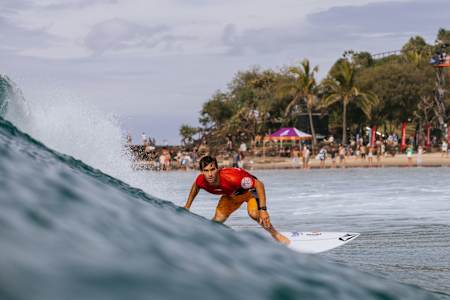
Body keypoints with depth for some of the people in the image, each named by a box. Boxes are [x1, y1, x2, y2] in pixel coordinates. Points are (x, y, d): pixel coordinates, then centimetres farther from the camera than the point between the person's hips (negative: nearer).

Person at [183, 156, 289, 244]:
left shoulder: (230, 177, -45)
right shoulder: (201, 181, -28)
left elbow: (259, 184, -37)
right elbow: (195, 187, 1)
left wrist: (263, 210, -42)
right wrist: (187, 207, 6)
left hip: (250, 189, -5)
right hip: (230, 195, 5)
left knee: (254, 214, -29)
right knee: (217, 220, -6)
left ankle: (276, 234, -9)